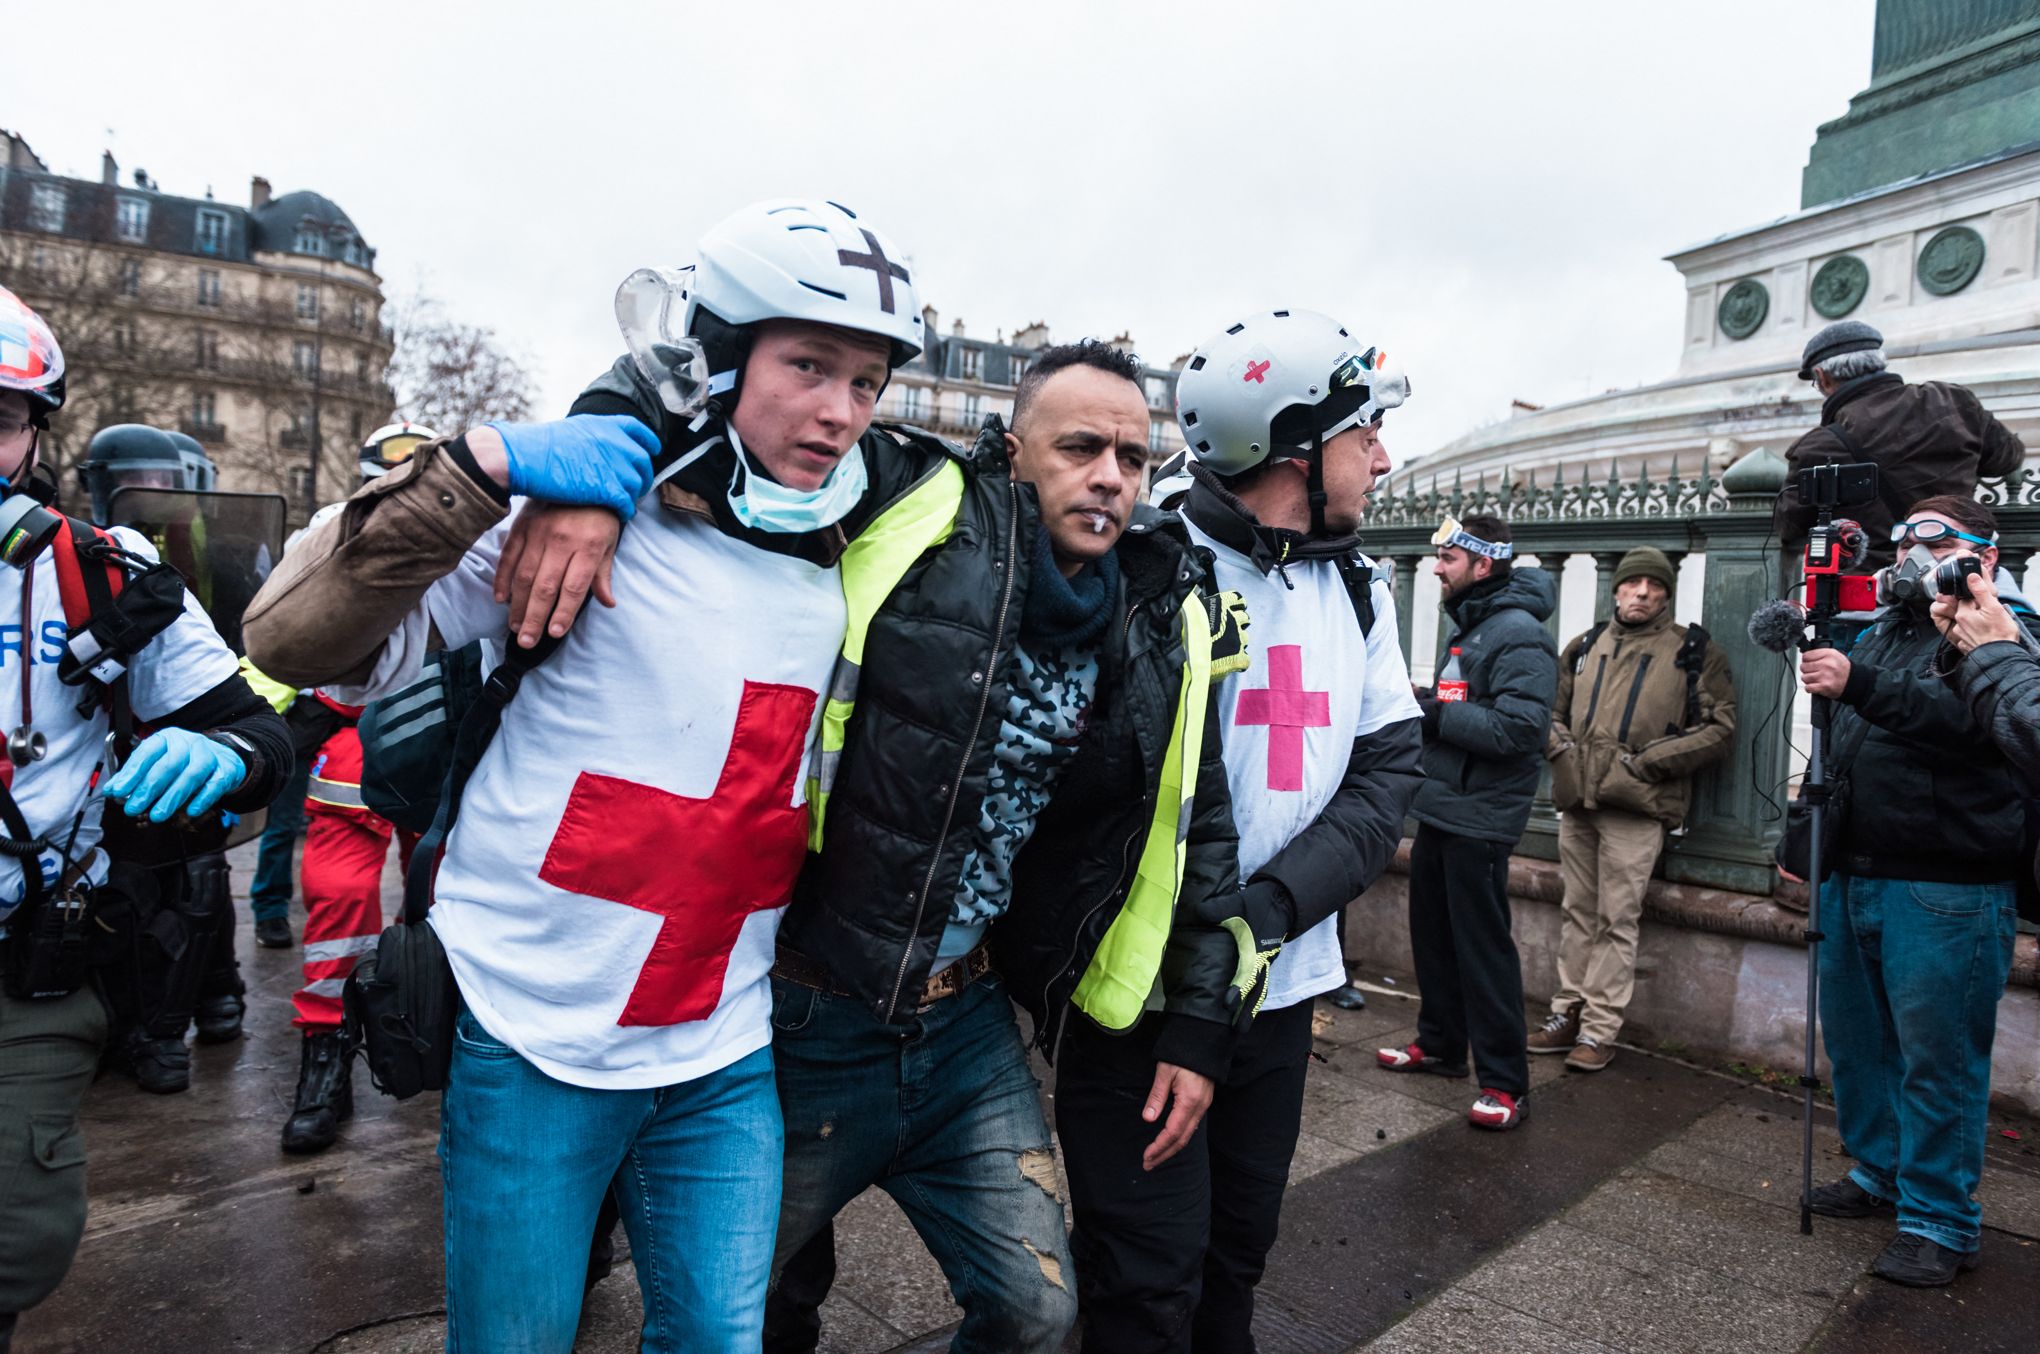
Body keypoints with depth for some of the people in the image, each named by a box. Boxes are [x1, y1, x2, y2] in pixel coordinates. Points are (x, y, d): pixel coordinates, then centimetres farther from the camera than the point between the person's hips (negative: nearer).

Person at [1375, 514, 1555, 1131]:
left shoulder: (1519, 635, -16)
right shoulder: (1467, 627, 15)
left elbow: (1518, 730, -25)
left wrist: (1435, 711, -20)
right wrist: (1422, 706, 4)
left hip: (1479, 820, -10)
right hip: (1439, 809, 10)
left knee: (1483, 947, -3)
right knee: (1433, 933, 18)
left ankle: (1505, 1083, 8)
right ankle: (1440, 1044, 33)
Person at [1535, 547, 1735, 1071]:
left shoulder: (1694, 651, 1)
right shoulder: (1585, 647, 15)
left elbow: (1719, 729, -3)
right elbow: (1550, 708, 25)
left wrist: (1648, 759, -11)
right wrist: (1559, 743, 4)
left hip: (1635, 808, -5)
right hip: (1576, 800, 5)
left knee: (1617, 920, -1)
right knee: (1577, 914, 12)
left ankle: (1600, 1030, 6)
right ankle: (1567, 1015, 21)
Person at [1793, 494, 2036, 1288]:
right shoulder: (1881, 634, 18)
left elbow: (1972, 720, -25)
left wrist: (1857, 685, -36)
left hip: (1948, 892, -7)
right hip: (1854, 877, 7)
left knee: (1937, 1058, -1)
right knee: (1854, 1039, 15)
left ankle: (1940, 1221, 13)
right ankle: (1880, 1173, 32)